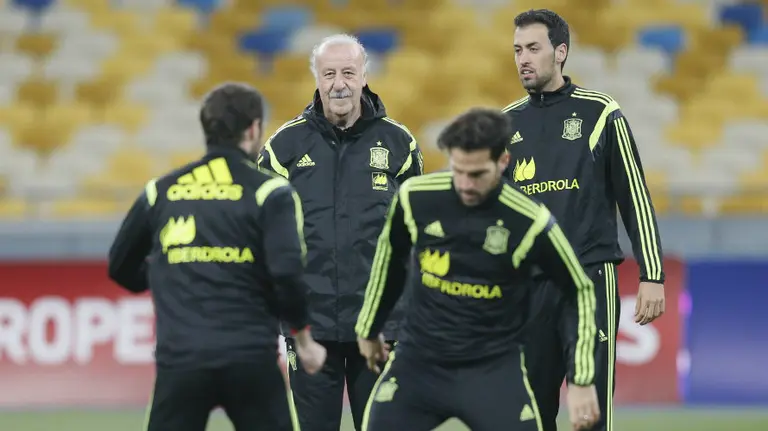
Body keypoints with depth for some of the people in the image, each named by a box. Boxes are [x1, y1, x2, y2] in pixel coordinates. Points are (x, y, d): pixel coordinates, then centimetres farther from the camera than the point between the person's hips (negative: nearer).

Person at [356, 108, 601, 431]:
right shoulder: (416, 197, -9)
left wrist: (581, 379, -4)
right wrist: (369, 327, 24)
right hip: (418, 360, 3)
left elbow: (579, 290, -3)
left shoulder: (528, 222, -16)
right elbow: (390, 255, 13)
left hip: (494, 369, -3)